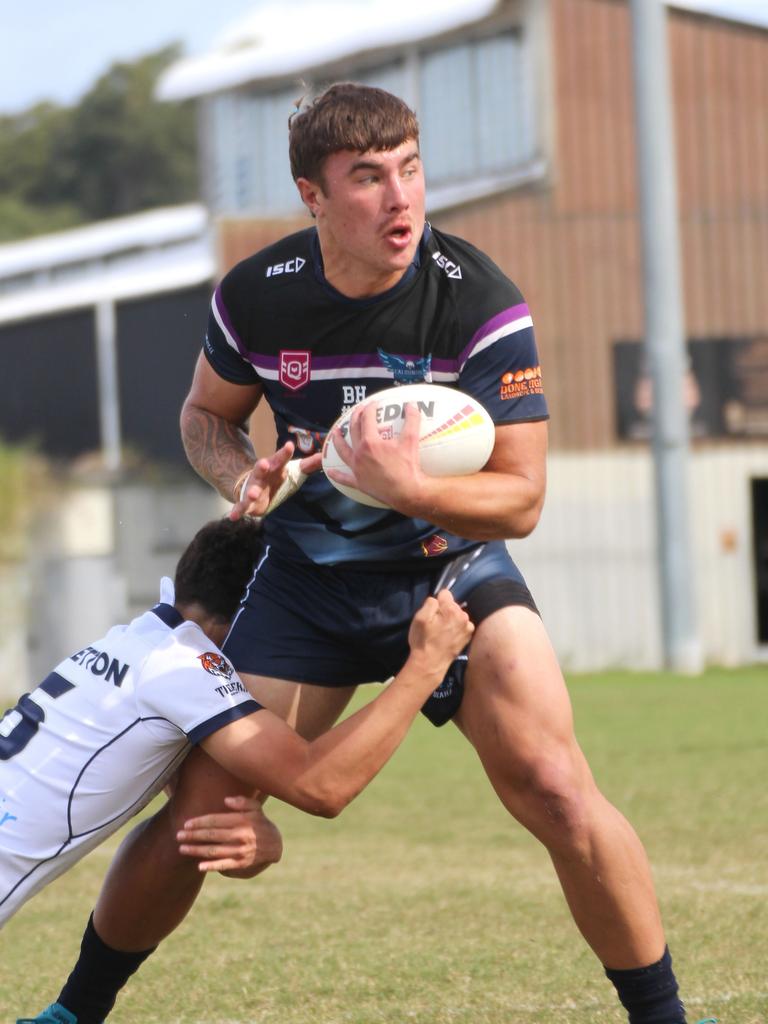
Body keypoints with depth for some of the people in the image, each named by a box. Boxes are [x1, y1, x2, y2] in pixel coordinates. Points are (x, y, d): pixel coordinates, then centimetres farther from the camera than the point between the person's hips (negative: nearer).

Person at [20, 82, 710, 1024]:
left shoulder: (480, 303, -20)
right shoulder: (256, 297, -12)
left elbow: (520, 498, -18)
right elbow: (206, 415, 10)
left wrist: (407, 489, -36)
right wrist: (242, 476, -13)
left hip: (454, 565, -2)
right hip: (304, 577, 2)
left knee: (555, 793, -20)